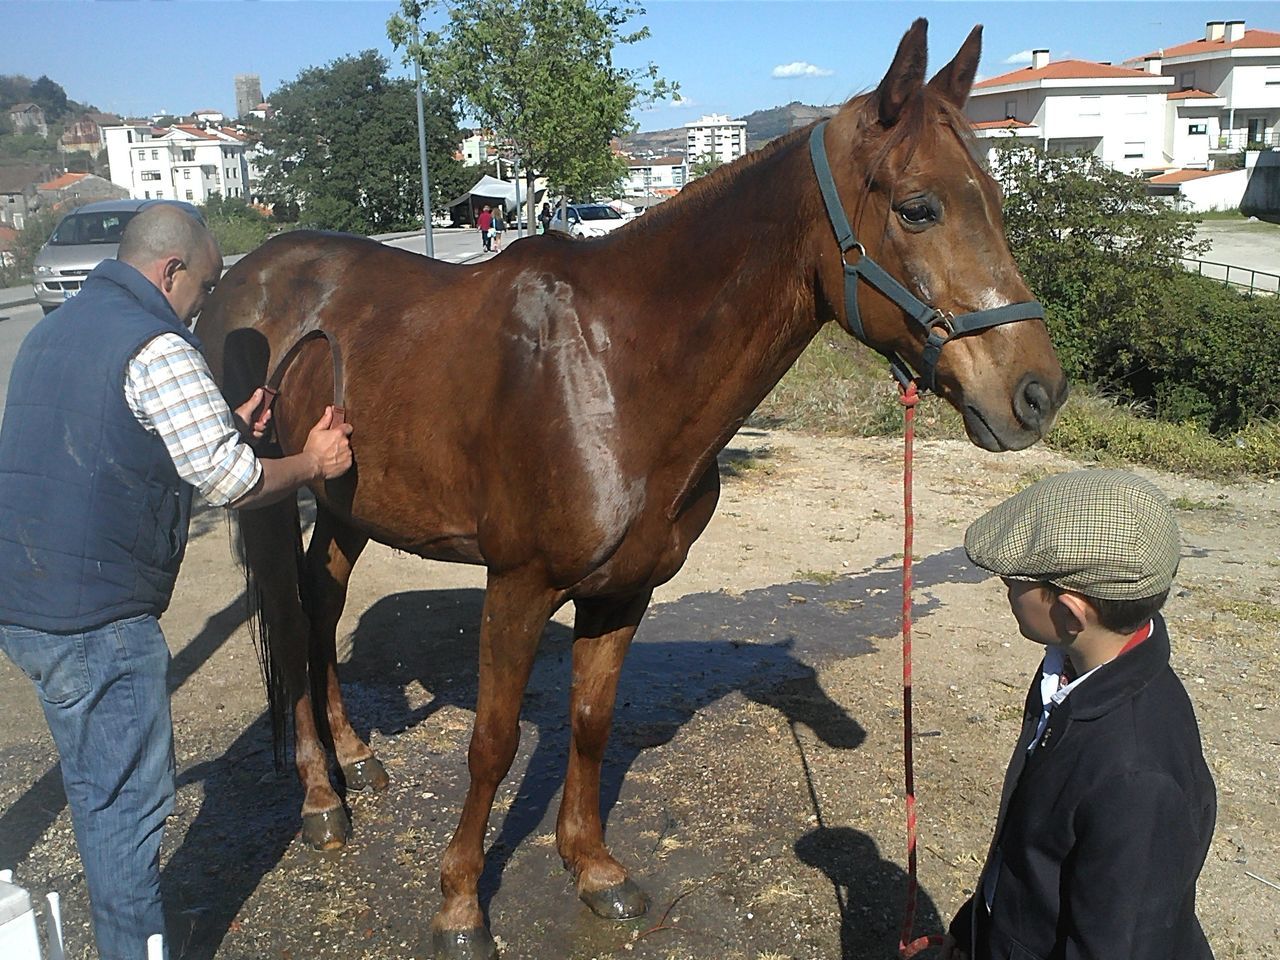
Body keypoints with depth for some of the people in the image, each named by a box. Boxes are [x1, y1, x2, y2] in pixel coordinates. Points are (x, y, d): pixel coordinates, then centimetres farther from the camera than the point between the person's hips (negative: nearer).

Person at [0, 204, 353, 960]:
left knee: (98, 788, 23)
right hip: (96, 615, -10)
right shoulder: (158, 347, -15)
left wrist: (226, 430, 19)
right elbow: (234, 484, -15)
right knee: (131, 800, 4)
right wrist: (314, 463, 3)